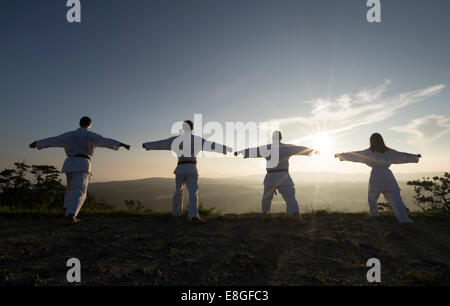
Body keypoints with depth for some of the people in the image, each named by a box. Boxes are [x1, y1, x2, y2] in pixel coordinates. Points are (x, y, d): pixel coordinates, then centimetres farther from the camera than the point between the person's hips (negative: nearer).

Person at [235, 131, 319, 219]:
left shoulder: (266, 148, 4)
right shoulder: (287, 147, 3)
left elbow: (252, 151, 10)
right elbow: (301, 149, 15)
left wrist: (239, 152, 23)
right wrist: (313, 150, 31)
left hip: (271, 177, 2)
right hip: (284, 176, -1)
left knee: (267, 196, 21)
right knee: (290, 197, -6)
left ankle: (264, 213, 38)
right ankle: (298, 217, -20)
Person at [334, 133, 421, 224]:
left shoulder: (369, 152, 8)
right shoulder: (389, 152, 14)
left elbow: (354, 155, 13)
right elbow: (402, 156, 23)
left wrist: (340, 155, 24)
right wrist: (416, 156, 39)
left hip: (375, 176, -1)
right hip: (387, 176, 1)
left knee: (372, 198, 16)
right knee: (395, 197, -4)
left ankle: (373, 215, 22)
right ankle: (404, 218, -15)